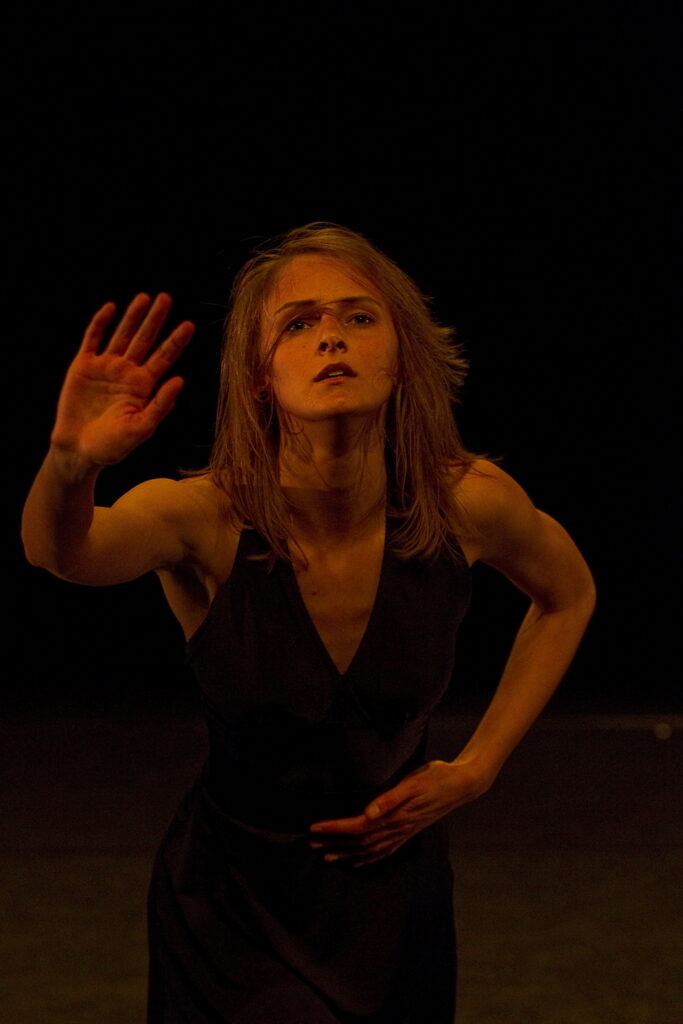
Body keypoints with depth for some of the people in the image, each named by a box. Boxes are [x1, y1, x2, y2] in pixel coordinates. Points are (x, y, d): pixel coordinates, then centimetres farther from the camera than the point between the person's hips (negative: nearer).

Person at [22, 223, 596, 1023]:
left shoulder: (465, 503, -16)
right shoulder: (207, 516, -23)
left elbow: (568, 595, 5)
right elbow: (60, 551, -43)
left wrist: (477, 767, -2)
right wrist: (71, 465, -65)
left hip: (395, 884, 2)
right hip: (230, 899, -2)